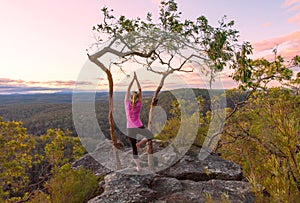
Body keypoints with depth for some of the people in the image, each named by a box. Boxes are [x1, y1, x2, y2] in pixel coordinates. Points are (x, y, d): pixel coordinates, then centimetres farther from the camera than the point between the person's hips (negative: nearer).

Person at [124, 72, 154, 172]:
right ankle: (139, 143, 0)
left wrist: (133, 79, -3)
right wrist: (136, 78, -4)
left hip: (130, 129, 2)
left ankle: (138, 166, 12)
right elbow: (140, 90, -4)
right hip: (139, 127, -1)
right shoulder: (139, 104, -7)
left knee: (134, 148, 11)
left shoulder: (127, 103, -7)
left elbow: (128, 89, -3)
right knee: (150, 136, 23)